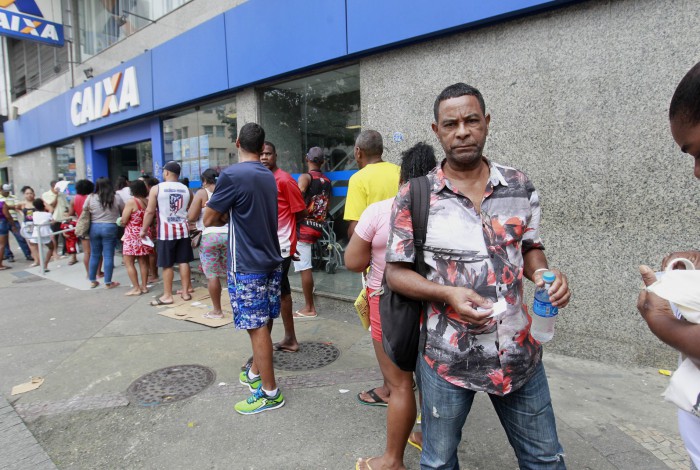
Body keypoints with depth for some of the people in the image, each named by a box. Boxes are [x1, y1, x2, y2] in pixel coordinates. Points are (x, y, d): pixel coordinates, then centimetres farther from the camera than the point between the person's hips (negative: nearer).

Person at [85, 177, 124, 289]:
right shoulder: (116, 198, -2)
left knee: (94, 255, 13)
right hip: (110, 228, -2)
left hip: (94, 228, 3)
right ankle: (108, 282, 5)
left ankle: (92, 281, 23)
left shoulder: (91, 198, 2)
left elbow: (84, 212, 6)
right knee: (108, 256, 1)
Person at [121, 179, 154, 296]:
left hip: (132, 236, -6)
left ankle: (136, 288, 1)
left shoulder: (131, 202, -13)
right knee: (143, 262, 11)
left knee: (129, 263, 2)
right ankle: (144, 286, 16)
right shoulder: (148, 202, 4)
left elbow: (124, 221, -11)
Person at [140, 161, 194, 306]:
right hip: (183, 229, 4)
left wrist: (144, 229, 4)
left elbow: (150, 212, -5)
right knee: (183, 261, 8)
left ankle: (167, 295, 8)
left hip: (166, 231, -4)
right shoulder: (186, 189, 6)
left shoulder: (156, 188, -5)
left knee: (167, 264, 2)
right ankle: (185, 292, 15)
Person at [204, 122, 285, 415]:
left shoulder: (232, 175, -14)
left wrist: (225, 217, 9)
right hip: (271, 260, 8)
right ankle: (255, 373, 35)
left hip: (246, 266, -8)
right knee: (262, 324, 17)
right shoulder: (268, 176, 10)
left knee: (257, 328, 0)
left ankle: (270, 393, 10)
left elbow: (209, 219, -9)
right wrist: (231, 216, 7)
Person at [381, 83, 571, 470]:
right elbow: (396, 273, -6)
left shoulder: (520, 187, 1)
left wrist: (544, 273, -11)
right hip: (448, 356, -2)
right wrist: (448, 294, -22)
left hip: (519, 351, 3)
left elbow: (529, 248, 12)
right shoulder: (414, 197, -9)